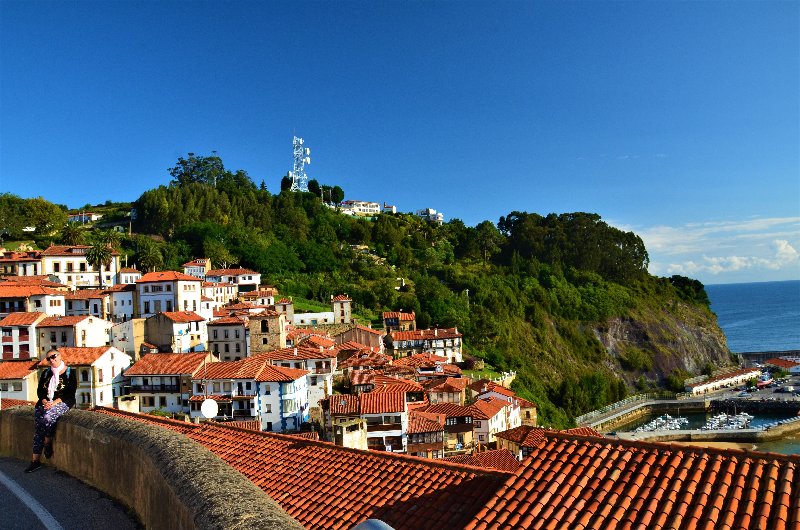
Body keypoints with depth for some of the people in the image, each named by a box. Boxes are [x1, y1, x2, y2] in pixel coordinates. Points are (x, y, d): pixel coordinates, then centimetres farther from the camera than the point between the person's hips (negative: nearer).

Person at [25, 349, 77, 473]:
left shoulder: (69, 373, 0)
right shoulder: (46, 373, 17)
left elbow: (71, 393, -7)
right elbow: (40, 390, 12)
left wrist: (55, 402, -17)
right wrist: (45, 402, -8)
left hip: (63, 402, -4)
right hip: (46, 402, 5)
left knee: (48, 417, -33)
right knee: (38, 422, -20)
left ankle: (48, 443, -9)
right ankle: (36, 460, -17)